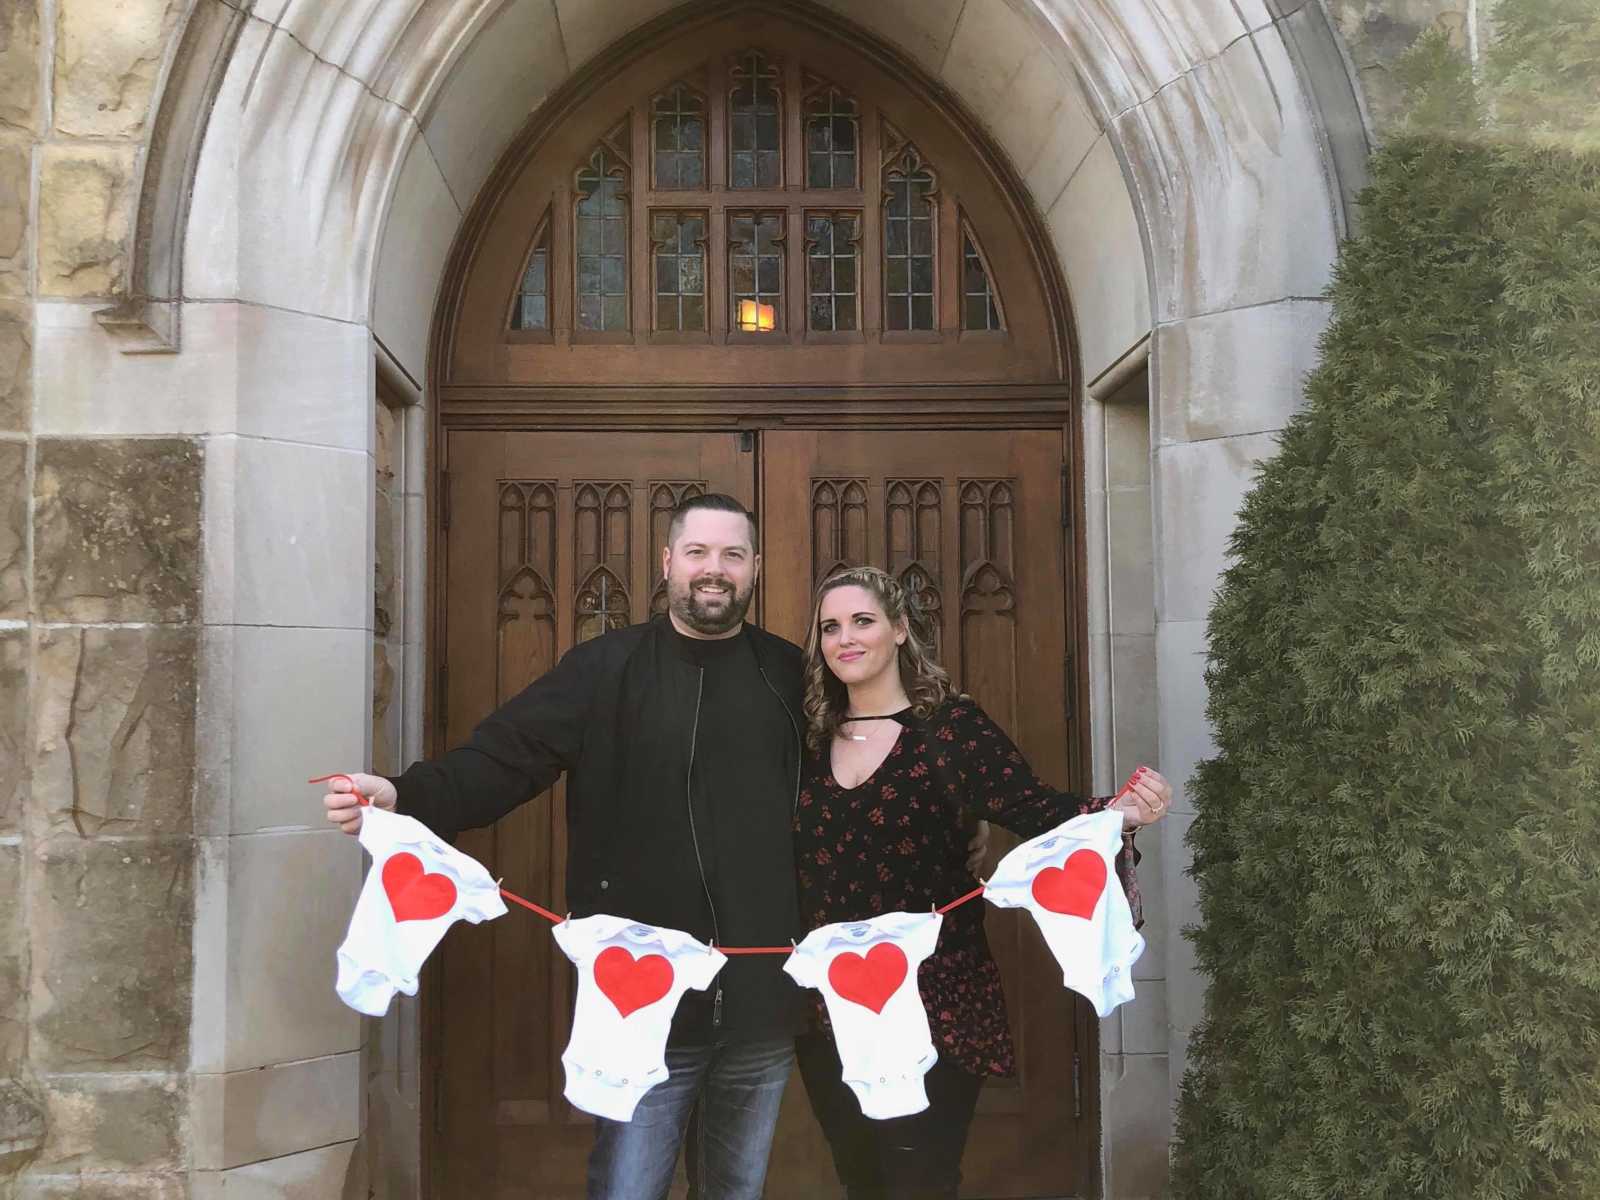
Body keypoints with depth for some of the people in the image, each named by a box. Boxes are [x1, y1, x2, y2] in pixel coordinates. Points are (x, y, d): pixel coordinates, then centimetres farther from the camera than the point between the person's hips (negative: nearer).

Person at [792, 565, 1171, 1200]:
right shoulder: (812, 738, 5)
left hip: (932, 1008, -4)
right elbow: (791, 859, 6)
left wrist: (1113, 813, -32)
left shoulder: (949, 724, -6)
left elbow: (1033, 809, -15)